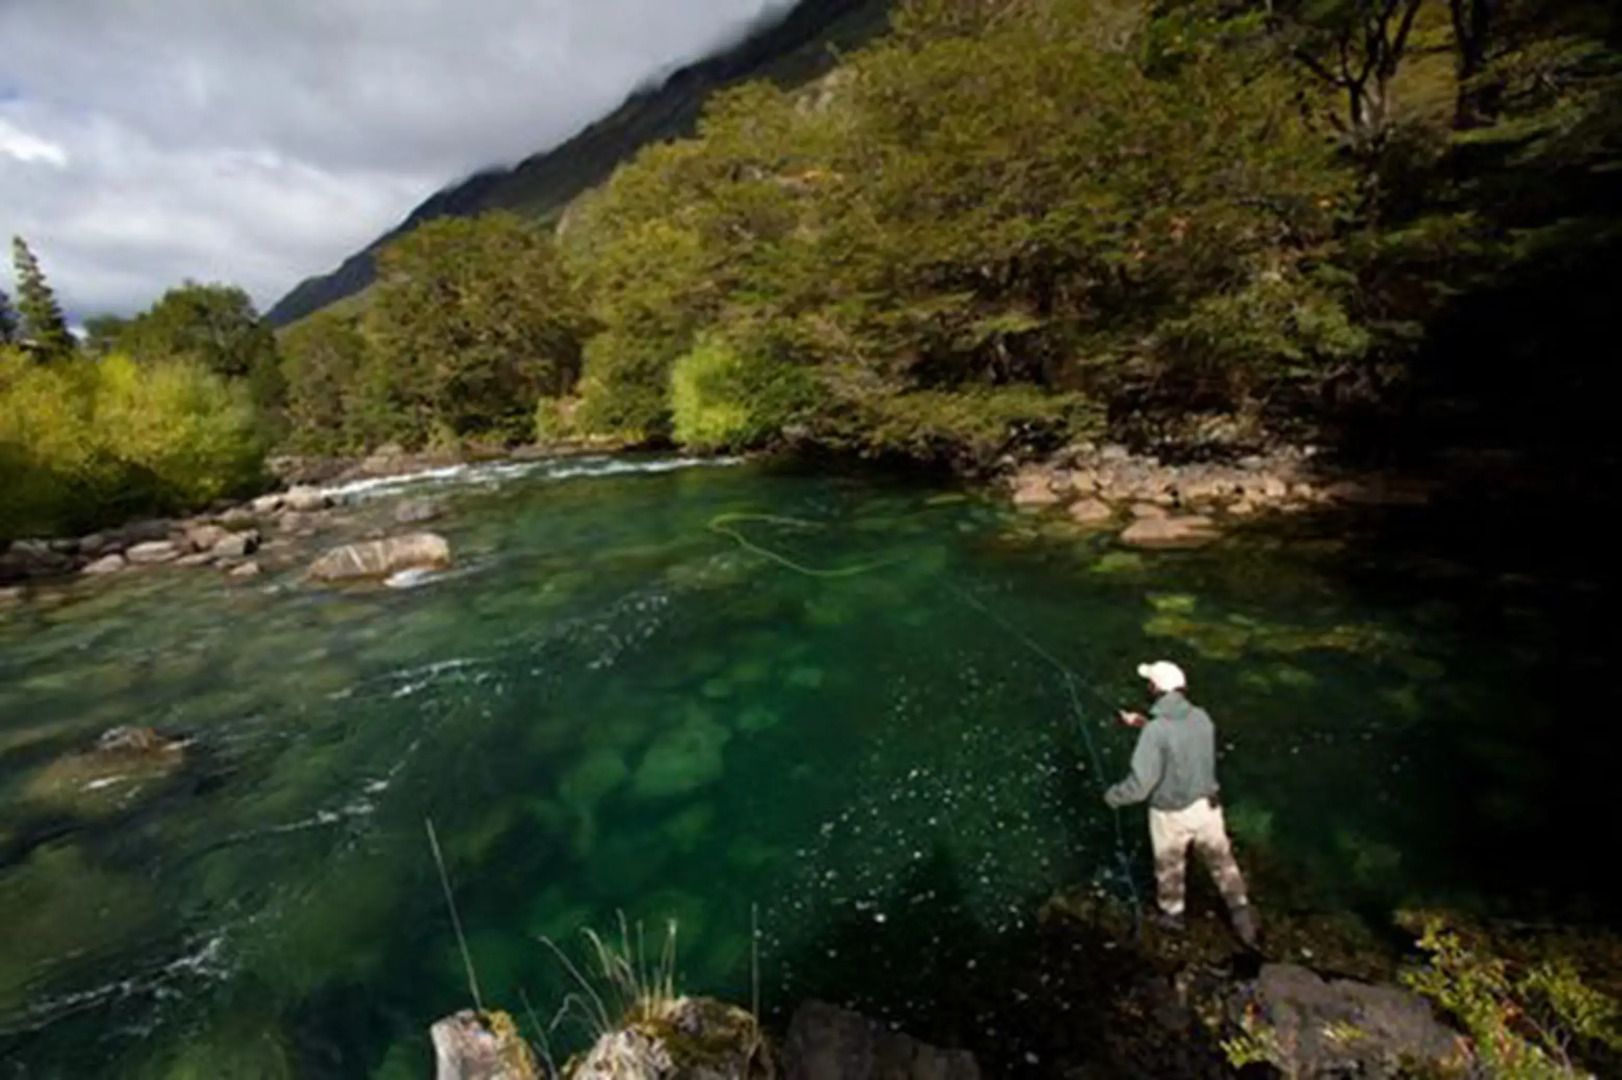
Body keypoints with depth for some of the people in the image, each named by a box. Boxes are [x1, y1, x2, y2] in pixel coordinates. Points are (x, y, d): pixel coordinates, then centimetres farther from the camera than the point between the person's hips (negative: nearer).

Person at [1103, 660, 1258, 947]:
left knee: (1170, 866, 21)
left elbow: (1140, 783, -26)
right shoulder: (1201, 717, -10)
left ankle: (1171, 914, 43)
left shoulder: (1155, 731, -30)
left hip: (1171, 813, -4)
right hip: (1206, 805, 4)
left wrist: (1113, 796, -9)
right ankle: (1241, 913, 32)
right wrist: (1145, 723, 14)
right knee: (1222, 860, 23)